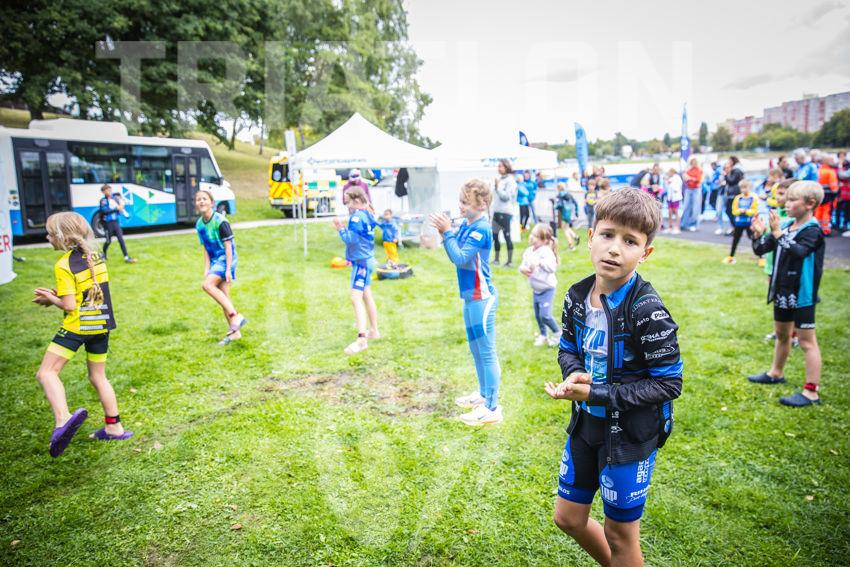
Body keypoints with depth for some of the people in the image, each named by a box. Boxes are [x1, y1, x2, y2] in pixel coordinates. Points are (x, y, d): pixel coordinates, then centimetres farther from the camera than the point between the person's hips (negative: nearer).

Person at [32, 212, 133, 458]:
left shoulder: (63, 265, -13)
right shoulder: (96, 257, 8)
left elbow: (69, 306, -15)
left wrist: (51, 299, 3)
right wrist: (58, 293, 12)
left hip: (77, 326, -7)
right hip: (101, 325, 7)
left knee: (46, 372, -7)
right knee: (98, 377, 17)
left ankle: (63, 419, -31)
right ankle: (114, 427, 23)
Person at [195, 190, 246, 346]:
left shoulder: (220, 221, -15)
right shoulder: (199, 224, 6)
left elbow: (228, 246, -15)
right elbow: (206, 249, 11)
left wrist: (228, 269, -18)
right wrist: (206, 270, 4)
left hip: (226, 259, -8)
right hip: (215, 261, 8)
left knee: (207, 285, -24)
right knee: (223, 296, 6)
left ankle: (235, 316, -21)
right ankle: (235, 331, 14)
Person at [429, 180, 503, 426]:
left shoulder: (481, 229, -19)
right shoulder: (465, 225, 5)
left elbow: (460, 258, -25)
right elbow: (456, 256, 9)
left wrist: (448, 232, -18)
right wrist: (446, 234, -3)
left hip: (481, 298, -9)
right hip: (470, 296, 9)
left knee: (487, 352, -2)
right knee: (476, 349, 21)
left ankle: (492, 408, 8)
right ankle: (483, 394, 38)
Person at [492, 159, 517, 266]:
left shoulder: (510, 180, -8)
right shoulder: (500, 179, 14)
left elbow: (505, 196, -15)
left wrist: (498, 186, -11)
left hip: (505, 212, -8)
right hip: (497, 211, 8)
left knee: (507, 236, -6)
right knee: (494, 236, 11)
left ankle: (509, 261, -1)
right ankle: (496, 259, 22)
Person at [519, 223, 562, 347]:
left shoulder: (546, 251, -24)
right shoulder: (528, 251, -1)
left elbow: (552, 267, -37)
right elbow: (523, 265, 4)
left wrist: (539, 262, -46)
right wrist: (523, 269, -17)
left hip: (547, 289, -7)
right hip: (536, 289, 7)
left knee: (545, 315, -11)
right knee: (537, 315, 16)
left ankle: (557, 333, 16)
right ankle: (543, 335, 37)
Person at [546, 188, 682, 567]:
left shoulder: (647, 311, -25)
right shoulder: (577, 296, -5)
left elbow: (669, 383, -20)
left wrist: (597, 394, -26)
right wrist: (575, 375, -15)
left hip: (631, 434, -6)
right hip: (587, 422, 7)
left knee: (620, 534, 12)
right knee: (568, 518, 20)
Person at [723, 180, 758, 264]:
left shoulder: (754, 198, -7)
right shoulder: (738, 198, 0)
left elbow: (755, 211, -9)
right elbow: (734, 211, 0)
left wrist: (746, 211, -21)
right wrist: (740, 211, -19)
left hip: (749, 223, -3)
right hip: (739, 222, 3)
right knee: (735, 239, 12)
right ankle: (731, 257, 23)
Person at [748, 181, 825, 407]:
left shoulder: (812, 231, -15)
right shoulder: (785, 226, 4)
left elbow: (798, 252, -33)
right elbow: (761, 249, 5)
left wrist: (778, 233, -36)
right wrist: (758, 234, -13)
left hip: (802, 295, -8)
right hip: (783, 291, 8)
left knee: (807, 341, -3)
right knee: (781, 334, 23)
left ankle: (811, 392, 3)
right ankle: (776, 373, 41)